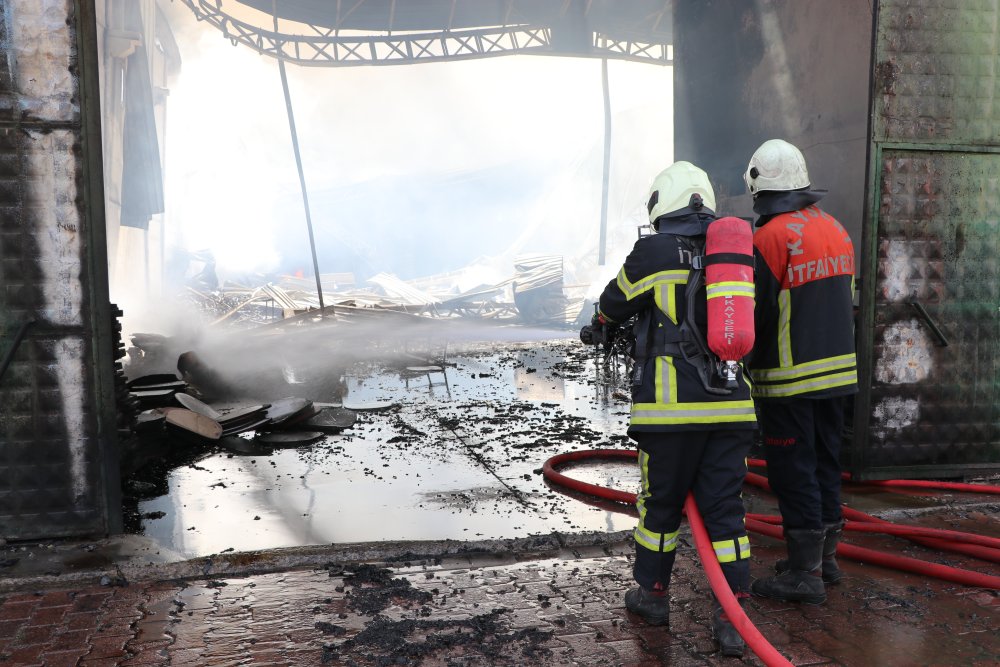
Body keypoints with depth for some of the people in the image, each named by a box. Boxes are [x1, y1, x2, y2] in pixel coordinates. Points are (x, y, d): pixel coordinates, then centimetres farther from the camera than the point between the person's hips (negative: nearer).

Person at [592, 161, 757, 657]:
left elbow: (614, 306, 8)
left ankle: (652, 593, 30)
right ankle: (731, 620, 11)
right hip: (731, 404, 4)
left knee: (661, 501, 12)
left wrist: (602, 322, 34)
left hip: (672, 408, -4)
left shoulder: (653, 252, -5)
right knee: (724, 507, 9)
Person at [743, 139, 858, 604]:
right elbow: (844, 299, 15)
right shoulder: (836, 229, 8)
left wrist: (750, 358, 1)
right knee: (825, 463, 18)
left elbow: (756, 315, -15)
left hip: (790, 379, -8)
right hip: (838, 369, 8)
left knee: (793, 473, 1)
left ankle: (804, 573, 10)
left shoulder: (770, 238, -17)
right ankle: (824, 556, 31)